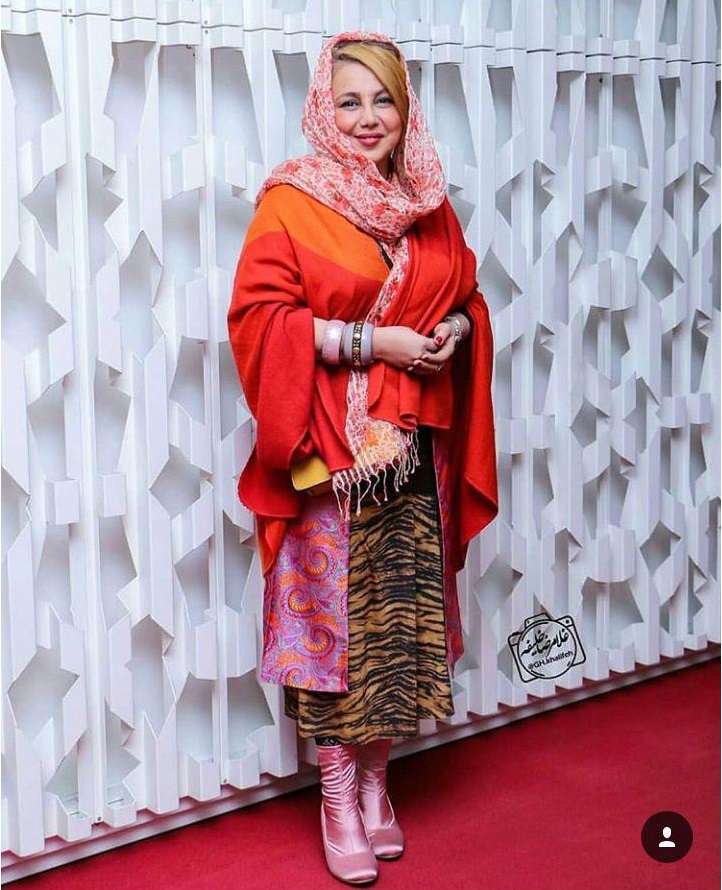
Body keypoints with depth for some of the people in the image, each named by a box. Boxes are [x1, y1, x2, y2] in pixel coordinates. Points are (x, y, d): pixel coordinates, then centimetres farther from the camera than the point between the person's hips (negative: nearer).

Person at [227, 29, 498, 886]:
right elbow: (256, 316, -12)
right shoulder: (290, 204, -6)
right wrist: (370, 342, -17)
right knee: (333, 613, 1)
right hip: (330, 448, -5)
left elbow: (466, 296, 19)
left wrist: (455, 330, -5)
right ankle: (338, 796, 16)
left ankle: (375, 778, 26)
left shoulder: (431, 207, 10)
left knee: (402, 608, 9)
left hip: (413, 446, 5)